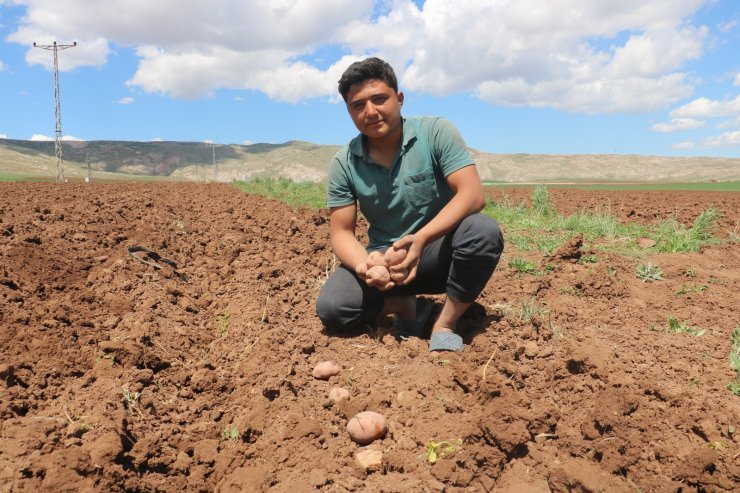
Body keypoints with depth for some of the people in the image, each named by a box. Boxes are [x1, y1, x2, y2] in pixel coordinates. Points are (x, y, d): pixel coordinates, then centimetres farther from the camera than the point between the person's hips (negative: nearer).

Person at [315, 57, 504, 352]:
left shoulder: (436, 132, -12)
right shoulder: (344, 164, -6)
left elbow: (472, 194, -22)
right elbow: (342, 233, -6)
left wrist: (421, 239, -36)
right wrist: (364, 266, -30)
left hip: (439, 252, -1)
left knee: (483, 231, -33)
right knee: (331, 308, -23)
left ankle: (445, 325, -16)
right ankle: (405, 305, 4)